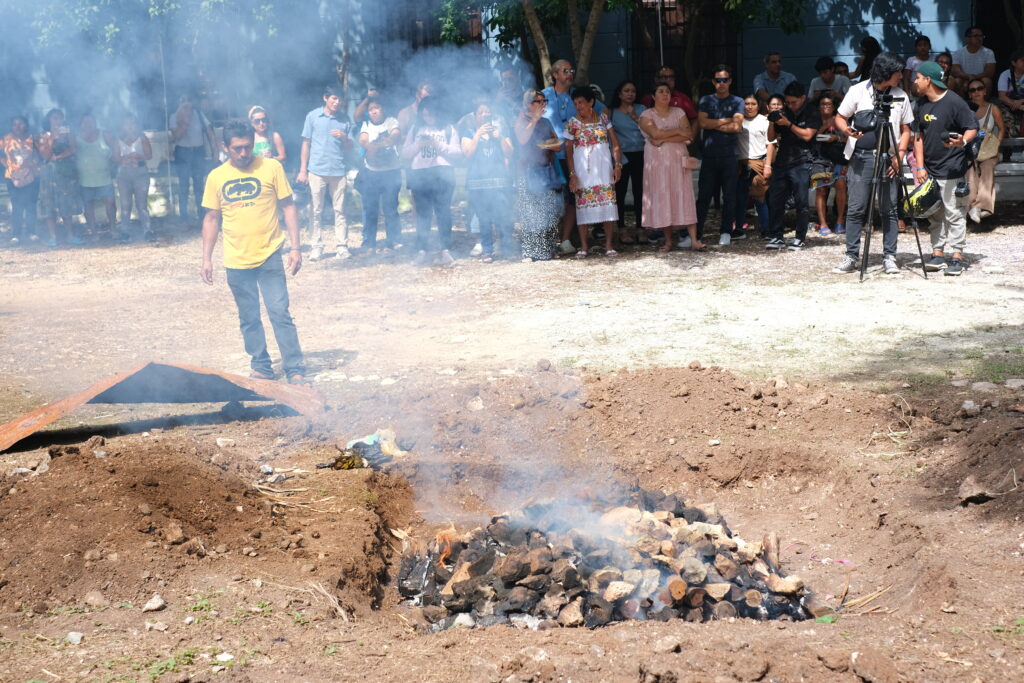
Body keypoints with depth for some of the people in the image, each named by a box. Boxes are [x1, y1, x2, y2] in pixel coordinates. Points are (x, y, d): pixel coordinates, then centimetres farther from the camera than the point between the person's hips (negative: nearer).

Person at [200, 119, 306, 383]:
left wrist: (294, 247, -7)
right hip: (236, 261, 3)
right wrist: (206, 259, 6)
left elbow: (288, 207, 0)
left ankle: (295, 369, -2)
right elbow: (212, 218, 11)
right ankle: (261, 367, 21)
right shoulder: (216, 177, 4)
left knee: (280, 313, -7)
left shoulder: (271, 168, -4)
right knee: (249, 319, 9)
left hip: (269, 256, -3)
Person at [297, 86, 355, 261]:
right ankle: (317, 246, 6)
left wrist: (344, 137, -12)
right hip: (317, 171, -1)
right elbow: (306, 144, 5)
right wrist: (302, 170, 0)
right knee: (316, 211, 2)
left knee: (339, 210, 2)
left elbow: (349, 147, 11)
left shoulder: (345, 119, 7)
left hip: (338, 171, 1)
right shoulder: (313, 116, 2)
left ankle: (342, 245, 5)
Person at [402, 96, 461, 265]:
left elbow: (458, 154, 6)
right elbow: (405, 153, 13)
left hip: (442, 173, -2)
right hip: (419, 174, 2)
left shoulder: (449, 129, 12)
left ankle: (446, 250, -7)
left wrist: (440, 145, -8)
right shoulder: (415, 129, 19)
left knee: (443, 211, -7)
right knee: (422, 213, -1)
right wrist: (418, 145, -6)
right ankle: (421, 250, -2)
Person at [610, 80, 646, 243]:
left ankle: (639, 229, 7)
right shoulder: (612, 113, 5)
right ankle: (622, 231, 2)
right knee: (620, 192, -3)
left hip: (640, 156, 2)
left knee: (639, 192, 1)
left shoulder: (641, 109, 10)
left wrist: (635, 117, -7)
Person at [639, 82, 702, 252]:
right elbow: (655, 133, -14)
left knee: (684, 196, -5)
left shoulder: (679, 113, 10)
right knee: (662, 197, -2)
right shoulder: (647, 115, 4)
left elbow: (688, 135, -3)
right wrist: (678, 131, -7)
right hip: (657, 160, -1)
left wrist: (664, 139, -12)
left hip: (678, 160, 1)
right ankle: (668, 241, 5)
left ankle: (694, 240, -9)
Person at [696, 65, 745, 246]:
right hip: (709, 155, 0)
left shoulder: (737, 102, 8)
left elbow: (737, 126, -6)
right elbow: (702, 123, -4)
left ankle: (726, 232, 12)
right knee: (704, 196, -2)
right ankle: (696, 233, -1)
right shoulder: (706, 100, 11)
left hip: (729, 155, 0)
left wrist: (713, 125, -3)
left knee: (729, 196, 2)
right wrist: (726, 121, -2)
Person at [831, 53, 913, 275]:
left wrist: (900, 154, -3)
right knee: (856, 208, -2)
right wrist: (848, 130, -17)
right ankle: (851, 257, 4)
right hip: (861, 157, -2)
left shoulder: (900, 96, 8)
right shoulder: (858, 91, 2)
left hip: (888, 158, 2)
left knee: (889, 209, 1)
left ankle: (889, 257, 6)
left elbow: (905, 129, 12)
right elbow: (839, 118, 5)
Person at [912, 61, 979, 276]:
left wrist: (962, 141, -30)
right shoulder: (922, 105, 10)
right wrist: (920, 166, 6)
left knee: (954, 213, -5)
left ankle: (957, 257, -1)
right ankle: (938, 254, 17)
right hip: (930, 170, 7)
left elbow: (973, 128, -8)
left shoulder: (954, 102, -11)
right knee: (934, 214, 10)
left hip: (952, 170, -7)